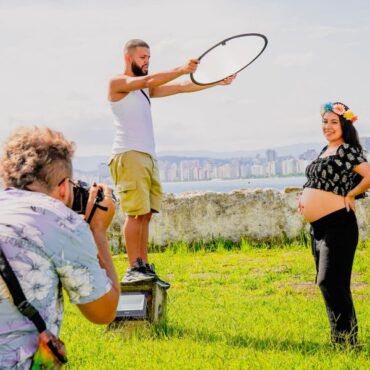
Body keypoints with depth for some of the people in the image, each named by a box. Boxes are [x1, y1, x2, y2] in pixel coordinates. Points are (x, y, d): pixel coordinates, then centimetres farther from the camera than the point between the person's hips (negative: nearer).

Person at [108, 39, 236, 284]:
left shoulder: (146, 88, 23)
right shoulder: (117, 83, -1)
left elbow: (181, 87, 17)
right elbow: (148, 81, -19)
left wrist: (218, 82, 10)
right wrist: (182, 70, -29)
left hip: (149, 157, 8)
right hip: (129, 155, -8)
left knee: (145, 215, 5)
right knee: (136, 213, -13)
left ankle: (144, 267, 7)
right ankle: (134, 268, -12)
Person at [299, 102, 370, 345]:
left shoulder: (348, 150, -12)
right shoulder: (326, 150, 15)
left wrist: (350, 196, -15)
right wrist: (306, 197, 10)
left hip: (337, 224, -10)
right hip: (318, 226, 10)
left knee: (331, 283, -11)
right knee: (329, 283, 14)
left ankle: (347, 341, -4)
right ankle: (342, 338, 24)